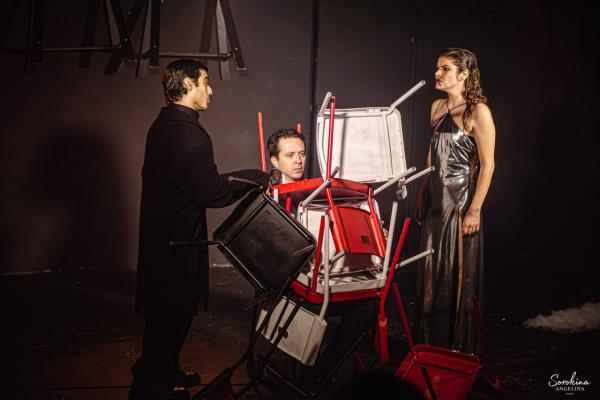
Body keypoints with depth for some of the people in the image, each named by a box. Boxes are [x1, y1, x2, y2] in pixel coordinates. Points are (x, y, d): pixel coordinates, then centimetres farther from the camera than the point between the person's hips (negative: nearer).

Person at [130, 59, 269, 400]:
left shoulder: (161, 126, 8)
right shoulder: (191, 134, -23)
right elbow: (212, 193, -22)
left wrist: (229, 178, 14)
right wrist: (257, 178, -10)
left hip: (159, 235, 10)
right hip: (178, 241, -10)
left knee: (163, 312, 22)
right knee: (172, 317, 4)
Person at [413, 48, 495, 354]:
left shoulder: (478, 111, -11)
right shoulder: (438, 107, 11)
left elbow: (487, 164, -13)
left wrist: (475, 209, -17)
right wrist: (421, 196, 15)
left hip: (461, 201, -7)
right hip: (435, 200, 7)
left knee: (458, 274, 2)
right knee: (432, 272, 12)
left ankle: (460, 348, 17)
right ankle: (431, 342, 26)